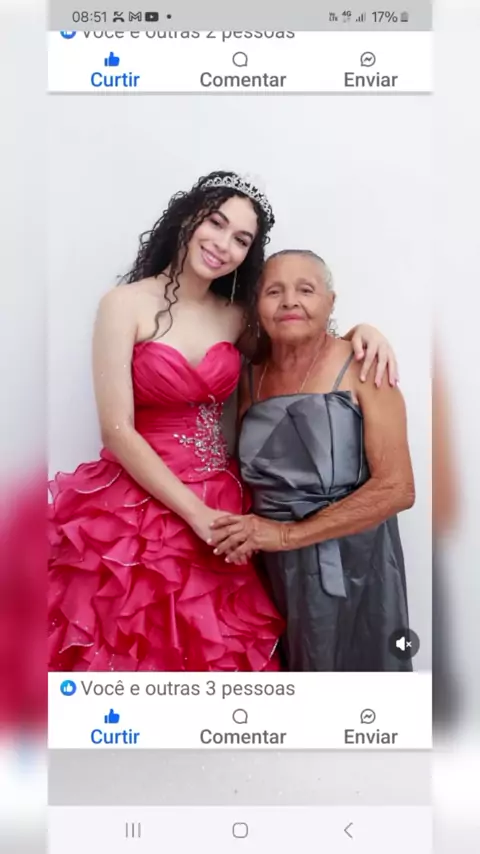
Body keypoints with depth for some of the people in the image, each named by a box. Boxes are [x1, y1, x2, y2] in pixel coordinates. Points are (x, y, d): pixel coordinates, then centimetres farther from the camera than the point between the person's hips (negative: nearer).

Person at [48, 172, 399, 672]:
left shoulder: (236, 315, 6)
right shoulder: (127, 304, -7)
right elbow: (117, 431, -13)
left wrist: (357, 331, -4)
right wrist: (197, 514, -17)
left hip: (220, 506, 4)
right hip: (139, 505, -4)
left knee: (214, 650, 9)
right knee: (134, 653, 2)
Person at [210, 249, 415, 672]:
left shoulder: (360, 368, -10)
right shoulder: (251, 377, 5)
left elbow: (396, 489, -17)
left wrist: (287, 534, -18)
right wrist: (244, 533, -5)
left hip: (350, 568, -4)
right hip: (273, 570, 4)